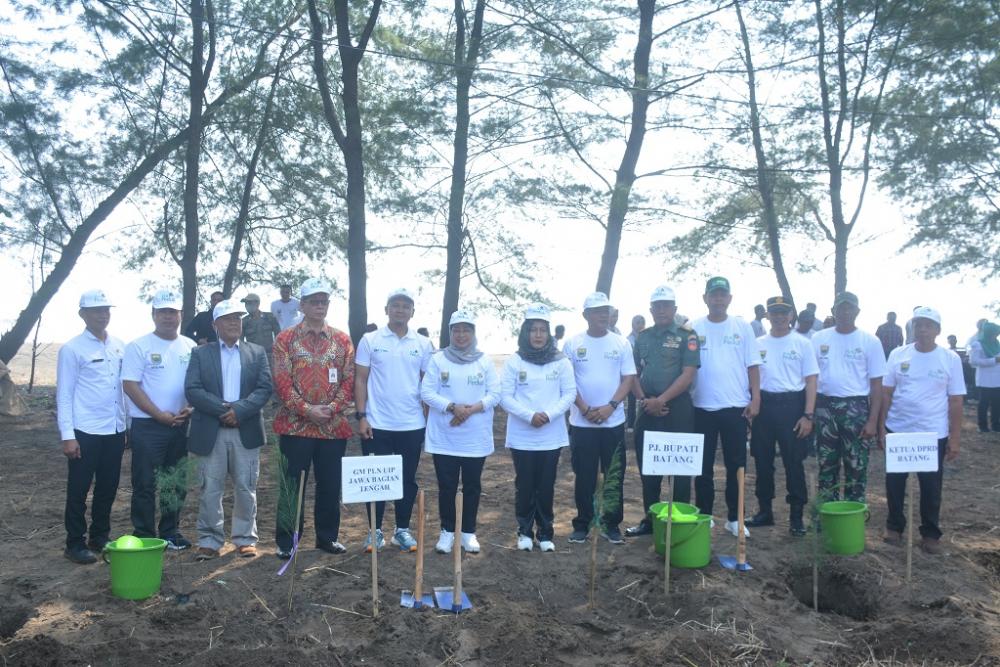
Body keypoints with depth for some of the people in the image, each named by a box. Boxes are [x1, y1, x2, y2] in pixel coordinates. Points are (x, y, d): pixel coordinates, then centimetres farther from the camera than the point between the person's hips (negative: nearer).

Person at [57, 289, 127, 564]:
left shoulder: (119, 346, 8)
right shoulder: (72, 349, -7)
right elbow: (64, 395, -8)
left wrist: (128, 423, 9)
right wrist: (67, 435, -12)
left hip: (115, 430, 5)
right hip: (85, 431, -5)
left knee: (108, 488, 14)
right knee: (78, 491, 6)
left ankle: (100, 538, 29)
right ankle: (75, 544, 18)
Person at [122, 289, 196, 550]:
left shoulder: (190, 347, 7)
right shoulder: (138, 347, -6)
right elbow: (130, 385, -10)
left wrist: (190, 408, -8)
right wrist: (160, 415, -15)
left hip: (180, 425, 5)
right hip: (147, 426, -4)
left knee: (177, 483, 12)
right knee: (145, 484, 1)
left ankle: (170, 531, 25)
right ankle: (144, 536, 12)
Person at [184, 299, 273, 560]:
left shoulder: (257, 353, 9)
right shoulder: (201, 354, 6)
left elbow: (265, 389, -1)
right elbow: (192, 390, -5)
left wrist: (239, 410, -15)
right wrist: (222, 409, -16)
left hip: (246, 432, 1)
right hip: (210, 432, -1)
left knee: (246, 489, 6)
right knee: (210, 489, 4)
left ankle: (245, 538, 17)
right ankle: (210, 540, 14)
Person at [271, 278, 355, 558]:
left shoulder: (342, 340, 8)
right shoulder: (285, 339, 1)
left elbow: (349, 380, 4)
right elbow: (282, 381, -6)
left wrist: (331, 408, -9)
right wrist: (307, 410, -14)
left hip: (334, 427, 2)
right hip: (295, 426, -2)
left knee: (330, 484, 9)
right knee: (292, 485, 3)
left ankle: (328, 536, 23)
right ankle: (287, 541, 13)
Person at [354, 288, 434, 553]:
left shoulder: (423, 344, 4)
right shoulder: (370, 340, 0)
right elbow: (360, 380, 0)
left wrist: (431, 420, 4)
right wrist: (361, 416, -7)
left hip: (412, 426, 2)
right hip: (376, 424, -2)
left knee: (407, 479, 9)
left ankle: (402, 529, 22)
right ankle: (375, 530, 18)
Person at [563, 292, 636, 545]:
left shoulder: (621, 343, 3)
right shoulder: (572, 344, 0)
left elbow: (628, 379, 0)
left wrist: (610, 407, -13)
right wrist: (585, 409, -12)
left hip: (614, 421, 1)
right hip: (581, 422, -1)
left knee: (615, 476, 5)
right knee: (584, 476, 6)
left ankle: (611, 524, 16)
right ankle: (582, 524, 17)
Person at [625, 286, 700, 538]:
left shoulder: (687, 336, -4)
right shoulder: (642, 337, 11)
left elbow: (688, 374, -11)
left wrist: (661, 400, -16)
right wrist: (643, 399, -5)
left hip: (678, 407, -5)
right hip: (647, 408, 5)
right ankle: (650, 519, 23)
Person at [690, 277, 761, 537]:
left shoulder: (742, 327, 3)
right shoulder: (694, 329, 1)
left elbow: (753, 366, 3)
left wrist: (755, 399, -4)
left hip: (736, 406, 0)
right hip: (702, 407, 0)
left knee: (736, 465, 6)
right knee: (703, 466, 8)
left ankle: (734, 517, 17)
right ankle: (704, 516, 19)